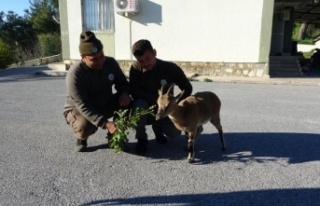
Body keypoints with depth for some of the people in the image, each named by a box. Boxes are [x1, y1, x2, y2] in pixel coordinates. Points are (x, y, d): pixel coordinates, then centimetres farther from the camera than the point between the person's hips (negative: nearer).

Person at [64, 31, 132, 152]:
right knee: (84, 127, -37)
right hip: (77, 109, -4)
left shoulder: (111, 63, -13)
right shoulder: (75, 74, -30)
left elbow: (122, 82, 1)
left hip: (104, 105, 5)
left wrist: (125, 93, -25)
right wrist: (104, 123, -46)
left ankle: (114, 134, 2)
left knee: (128, 102, -20)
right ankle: (81, 138, 3)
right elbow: (83, 106, -34)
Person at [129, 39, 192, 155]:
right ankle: (142, 139, -13)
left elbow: (187, 88, -6)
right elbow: (135, 92, -24)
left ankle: (158, 127, 14)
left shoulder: (170, 68, -16)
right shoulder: (135, 68, -16)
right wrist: (157, 100, -29)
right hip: (146, 111, -1)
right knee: (139, 104, -34)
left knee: (174, 133, -23)